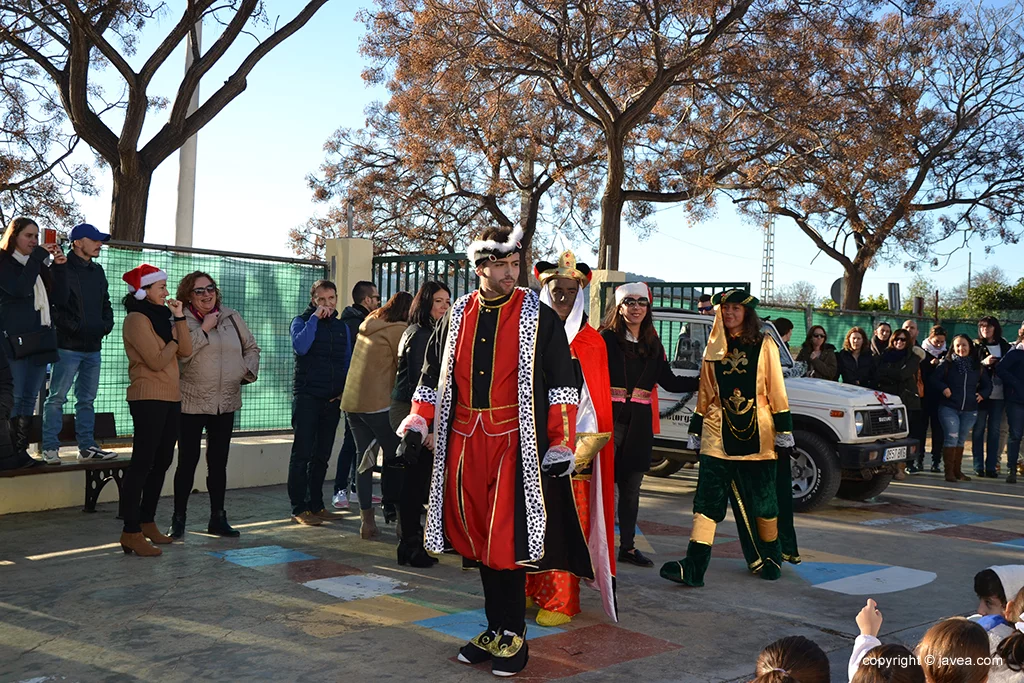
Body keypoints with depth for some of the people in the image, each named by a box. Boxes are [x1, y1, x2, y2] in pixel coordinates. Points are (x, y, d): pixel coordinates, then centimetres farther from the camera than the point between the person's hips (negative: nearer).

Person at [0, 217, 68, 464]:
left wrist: (60, 267, 1)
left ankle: (21, 451, 8)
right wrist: (38, 256, -11)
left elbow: (60, 299, 12)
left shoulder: (40, 265, 18)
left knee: (30, 398, 6)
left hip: (40, 340, 6)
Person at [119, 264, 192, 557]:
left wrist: (179, 318, -1)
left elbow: (185, 351, 6)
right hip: (148, 399, -9)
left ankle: (147, 521, 23)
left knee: (161, 462, 13)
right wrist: (173, 339, -1)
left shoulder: (161, 316, 16)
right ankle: (131, 532, -8)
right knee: (142, 463, -9)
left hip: (171, 398, 9)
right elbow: (157, 361, -17)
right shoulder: (137, 319, -9)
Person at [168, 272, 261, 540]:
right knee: (187, 462, 2)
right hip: (192, 403, -4)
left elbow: (251, 347, 18)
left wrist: (248, 371, 3)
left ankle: (218, 519, 22)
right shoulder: (181, 322, -5)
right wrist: (204, 329, -19)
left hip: (226, 403, 4)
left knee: (219, 462, 12)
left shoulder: (231, 317, 8)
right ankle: (178, 520, 13)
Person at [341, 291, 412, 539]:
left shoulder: (367, 327, 17)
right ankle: (393, 511, 2)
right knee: (395, 457, 3)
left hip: (351, 403, 7)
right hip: (378, 404, -7)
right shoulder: (398, 330, -6)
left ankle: (367, 520, 9)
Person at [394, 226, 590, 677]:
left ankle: (512, 635, 11)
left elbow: (562, 384, -1)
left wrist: (561, 446, -8)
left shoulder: (539, 317, -1)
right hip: (464, 445, 4)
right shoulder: (457, 317, 10)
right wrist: (416, 428, 7)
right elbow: (432, 377, 17)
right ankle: (495, 630, 22)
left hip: (514, 446, -4)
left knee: (508, 542, -5)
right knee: (477, 539, 9)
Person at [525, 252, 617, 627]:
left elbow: (597, 405, 1)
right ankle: (531, 589, 18)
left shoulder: (591, 342, 4)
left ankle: (561, 601, 7)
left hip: (573, 446, -2)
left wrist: (578, 453, -8)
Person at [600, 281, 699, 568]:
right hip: (610, 418, -5)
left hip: (640, 424, 5)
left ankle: (627, 546, 20)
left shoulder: (653, 345, 14)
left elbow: (670, 381, 12)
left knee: (631, 487, 11)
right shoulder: (606, 339, -1)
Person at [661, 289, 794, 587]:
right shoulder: (713, 347, 12)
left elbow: (776, 390, 2)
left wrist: (784, 432, -3)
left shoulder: (764, 345, 4)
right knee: (707, 499, -7)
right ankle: (694, 566, -12)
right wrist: (696, 431, 14)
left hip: (756, 434, -2)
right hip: (718, 434, 2)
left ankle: (772, 557, 28)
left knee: (762, 501, 8)